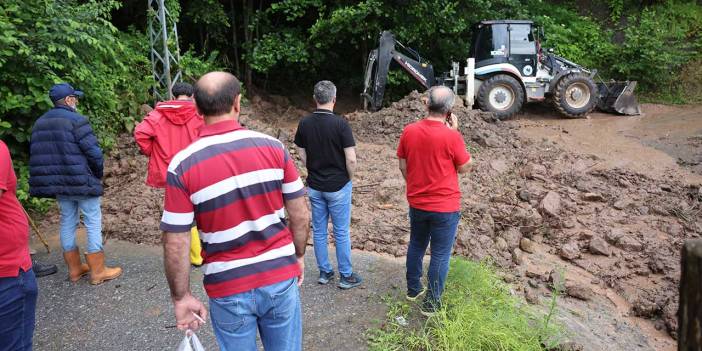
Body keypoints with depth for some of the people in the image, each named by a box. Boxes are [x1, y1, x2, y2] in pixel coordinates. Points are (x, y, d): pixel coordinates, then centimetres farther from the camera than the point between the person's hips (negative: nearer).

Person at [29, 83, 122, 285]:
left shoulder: (39, 123, 9)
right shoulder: (75, 120, -15)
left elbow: (37, 157, 11)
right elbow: (93, 152, -18)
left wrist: (52, 181, 17)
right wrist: (98, 174, 0)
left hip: (58, 184, 8)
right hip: (82, 182, -7)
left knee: (67, 222, 15)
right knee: (93, 223, 1)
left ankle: (74, 269, 24)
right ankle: (97, 271, 6)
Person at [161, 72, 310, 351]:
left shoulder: (182, 165, -13)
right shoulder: (272, 147, -8)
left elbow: (175, 244, -11)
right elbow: (300, 215, -3)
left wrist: (181, 297, 2)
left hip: (229, 288, -1)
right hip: (281, 278, 1)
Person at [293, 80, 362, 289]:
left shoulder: (304, 123, -3)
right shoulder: (340, 124, -17)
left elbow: (302, 155, 2)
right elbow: (351, 159, -18)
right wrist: (349, 177, 0)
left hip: (315, 186, 4)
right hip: (338, 186, -4)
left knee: (319, 231, 14)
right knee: (341, 232, 7)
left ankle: (324, 272, 25)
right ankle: (346, 276, 18)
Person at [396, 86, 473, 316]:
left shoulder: (409, 131, -6)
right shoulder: (451, 136, -20)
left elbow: (403, 167, 3)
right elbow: (465, 167, -5)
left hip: (416, 204, 5)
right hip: (445, 207, -4)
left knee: (416, 246, 23)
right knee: (440, 255, 9)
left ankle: (413, 289, 37)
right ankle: (431, 303, 18)